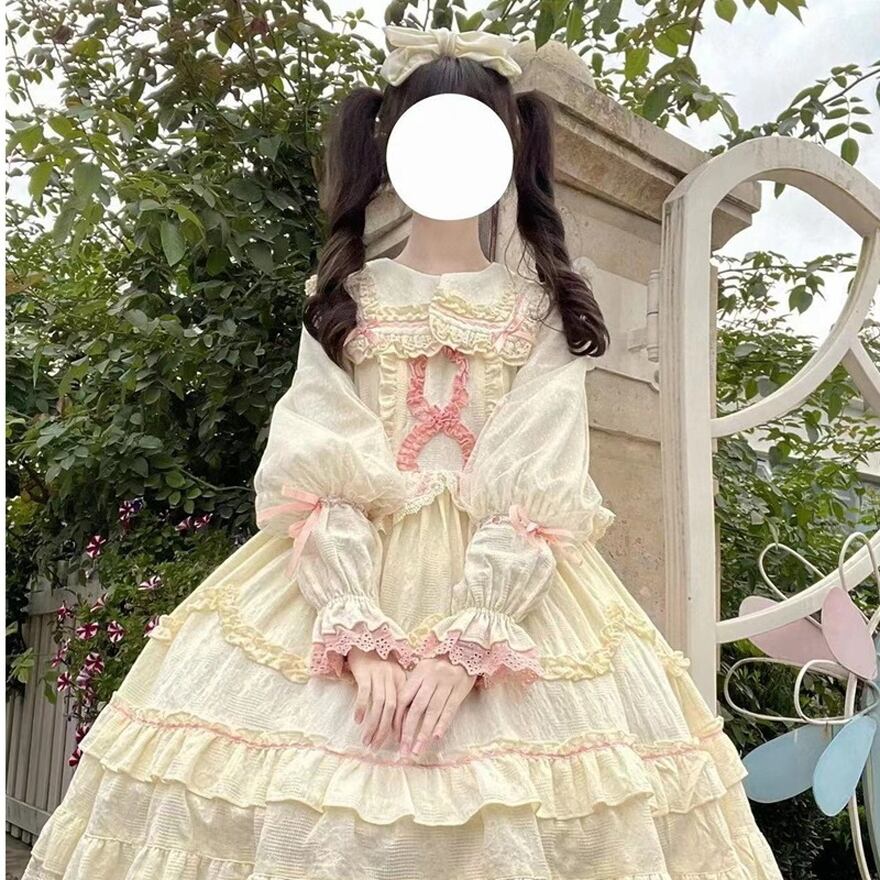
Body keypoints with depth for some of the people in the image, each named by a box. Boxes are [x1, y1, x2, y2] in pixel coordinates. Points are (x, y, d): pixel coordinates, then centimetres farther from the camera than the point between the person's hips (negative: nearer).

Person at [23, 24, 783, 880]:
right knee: (295, 811, -3)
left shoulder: (542, 311, 5)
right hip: (349, 576, 1)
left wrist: (467, 645, -18)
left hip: (510, 587, 0)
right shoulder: (342, 300, 7)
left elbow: (538, 491, -6)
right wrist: (359, 636, -18)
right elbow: (313, 475, -5)